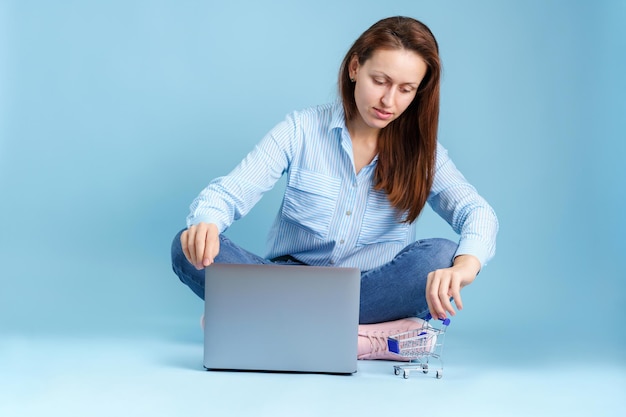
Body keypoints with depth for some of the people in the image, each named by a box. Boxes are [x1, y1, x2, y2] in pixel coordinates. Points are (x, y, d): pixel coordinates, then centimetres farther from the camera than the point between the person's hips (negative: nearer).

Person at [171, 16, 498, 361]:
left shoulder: (422, 151, 0)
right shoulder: (301, 129, -3)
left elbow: (478, 214, -14)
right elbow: (228, 193, -9)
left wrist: (464, 265, -38)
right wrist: (204, 223, -34)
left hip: (373, 289, 1)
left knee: (441, 257, -30)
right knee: (188, 249, -23)